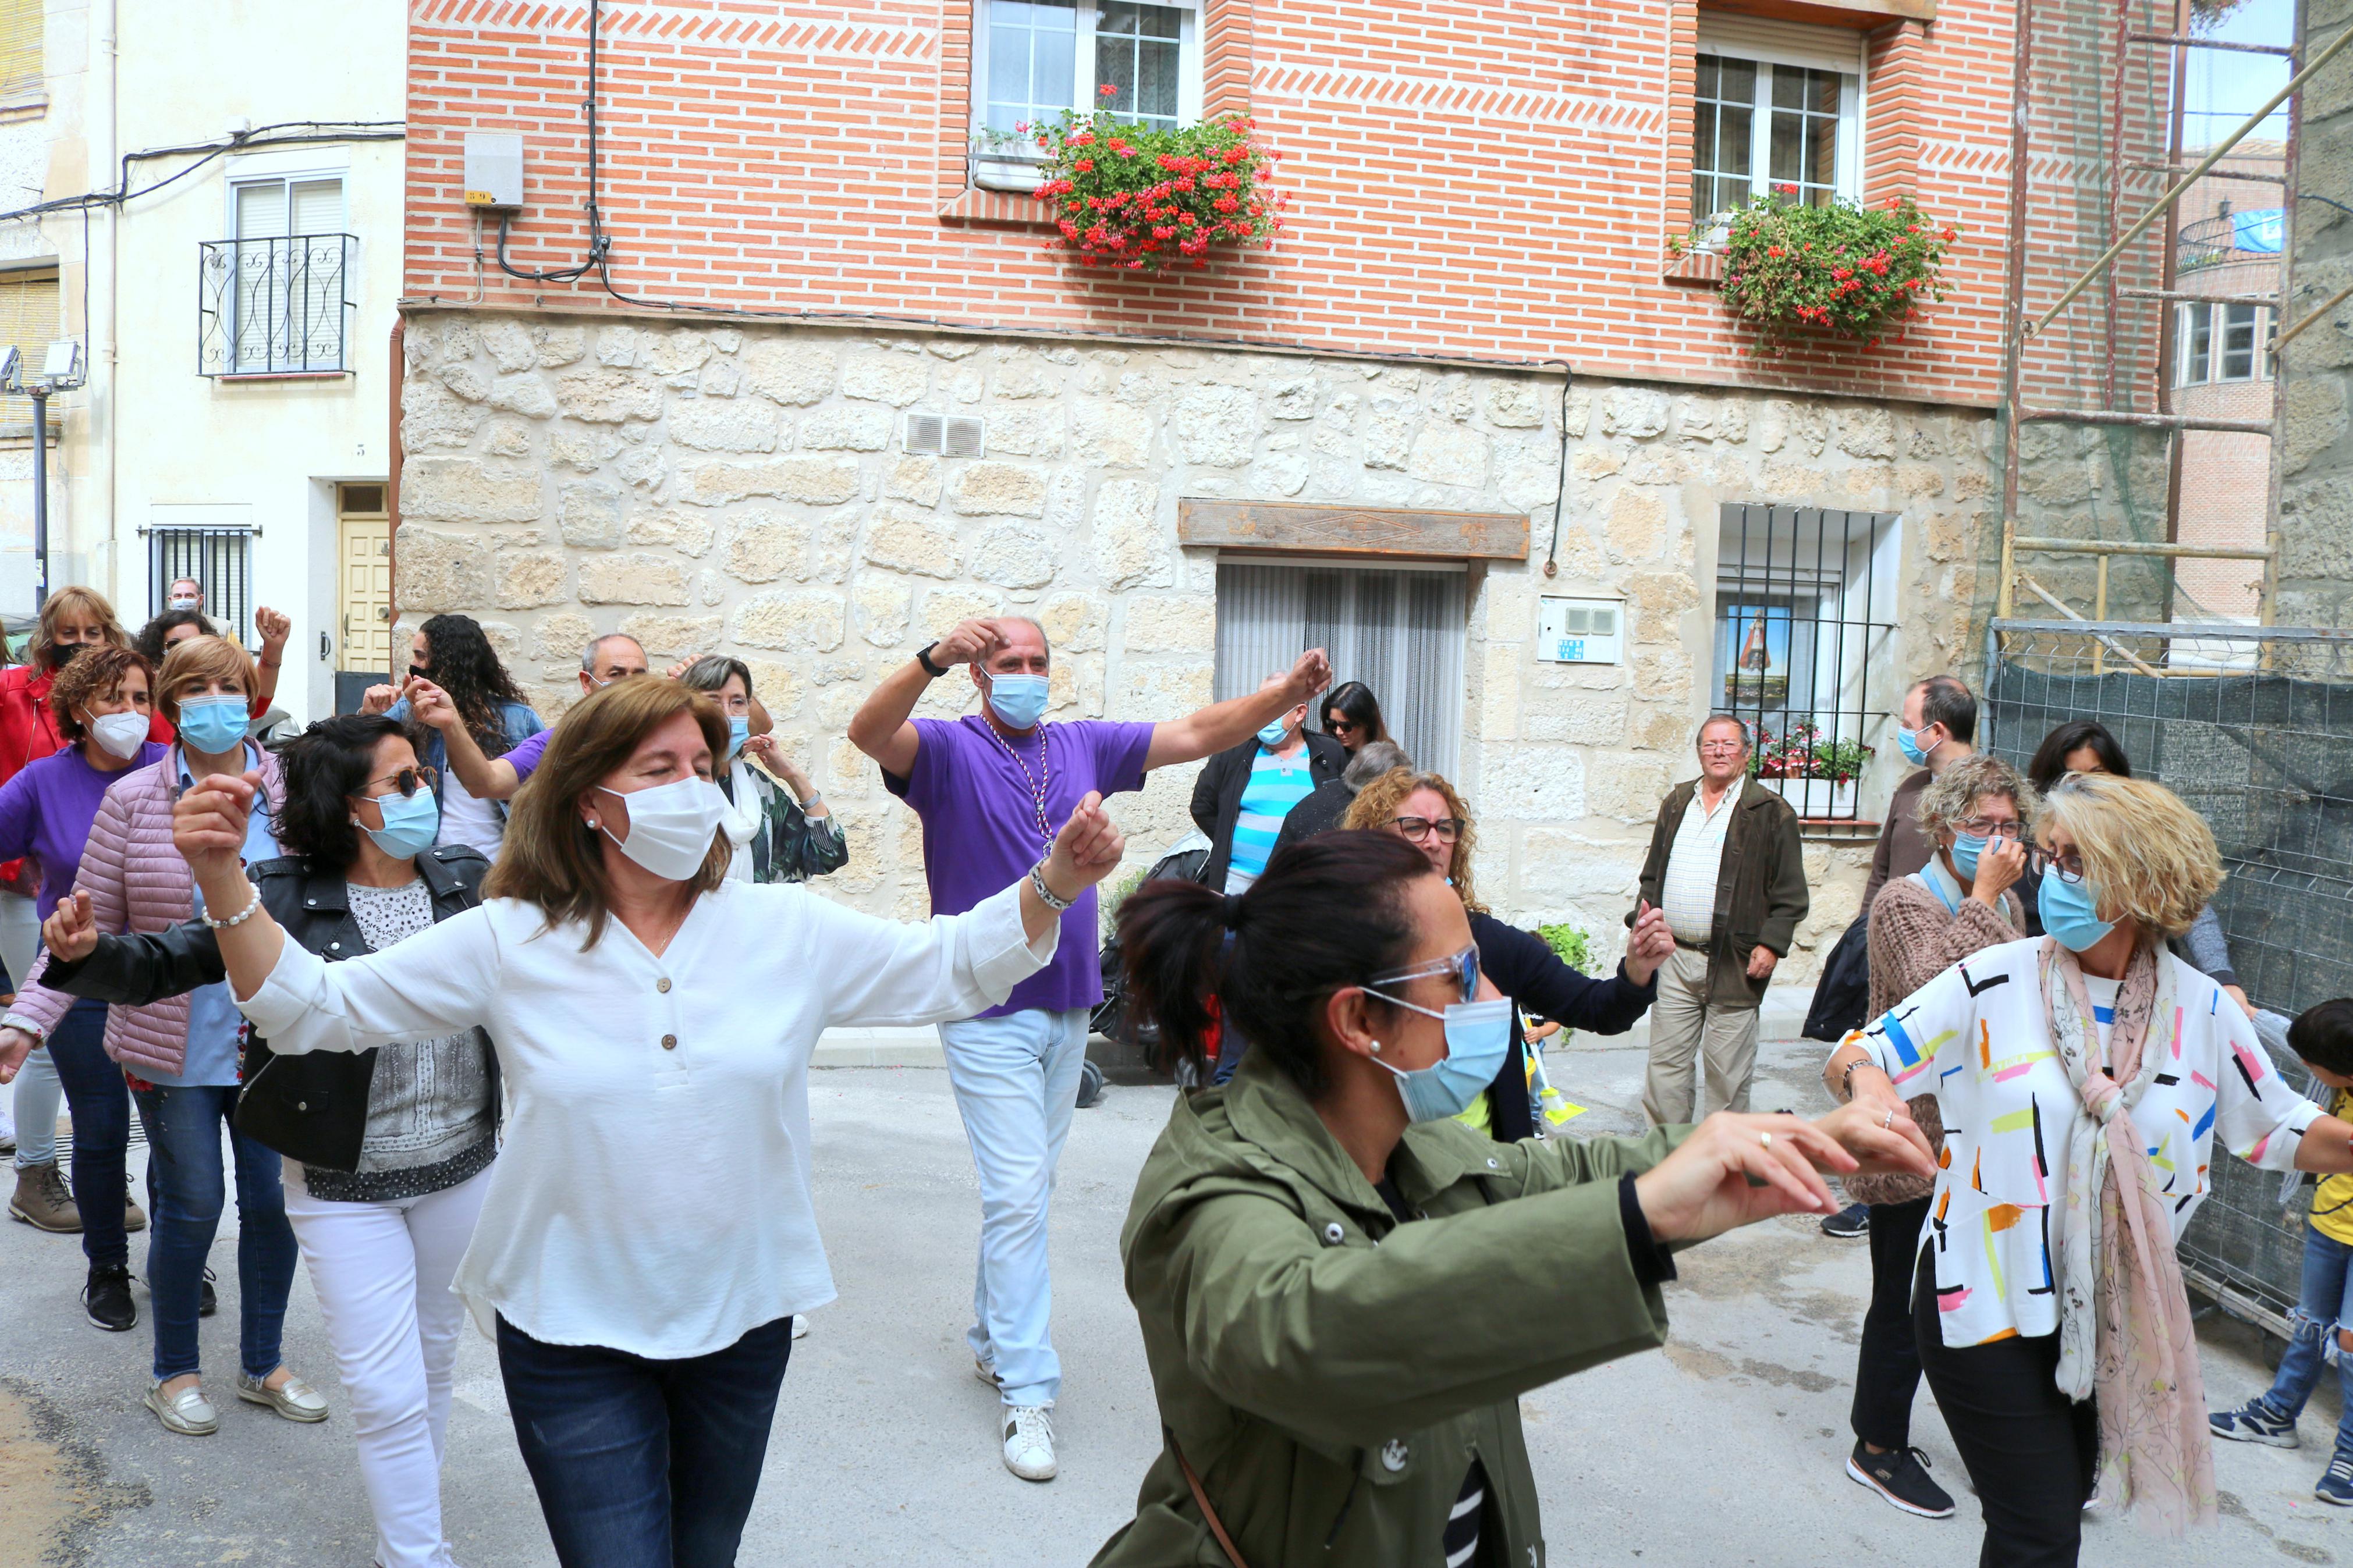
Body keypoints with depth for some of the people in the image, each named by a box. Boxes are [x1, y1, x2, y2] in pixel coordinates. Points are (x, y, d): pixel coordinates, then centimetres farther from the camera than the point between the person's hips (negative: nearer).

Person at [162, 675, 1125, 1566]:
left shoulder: (786, 932, -5)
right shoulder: (510, 942, -9)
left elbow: (953, 965, -2)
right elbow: (313, 1008, -7)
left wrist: (1054, 881, -17)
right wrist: (224, 880, -20)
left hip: (742, 1321, 3)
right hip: (573, 1334, -2)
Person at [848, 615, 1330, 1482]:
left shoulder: (1083, 746, 9)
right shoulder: (949, 750, -6)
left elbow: (1197, 734, 6)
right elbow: (869, 733, -26)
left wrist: (1287, 694, -8)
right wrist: (934, 659, -43)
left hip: (1067, 1007, 6)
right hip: (988, 1012, -6)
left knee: (1028, 1191, 16)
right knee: (1017, 1195, -8)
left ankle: (992, 1338, 33)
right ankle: (1026, 1392, -1)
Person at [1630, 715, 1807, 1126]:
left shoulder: (1771, 812, 0)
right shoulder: (1676, 804, 15)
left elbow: (1789, 893, -2)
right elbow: (1654, 873, 24)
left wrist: (1771, 944, -11)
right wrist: (1644, 909, 9)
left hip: (1734, 963, -4)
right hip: (1674, 957, 4)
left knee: (1727, 1070, 2)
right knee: (1666, 1061, 7)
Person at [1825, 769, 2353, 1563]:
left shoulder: (2204, 1010, -2)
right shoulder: (1993, 981, -11)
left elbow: (2283, 1132, 8)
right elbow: (1853, 1058, -9)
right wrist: (1867, 1081, -31)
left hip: (2113, 1318, 4)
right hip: (1989, 1308, -4)